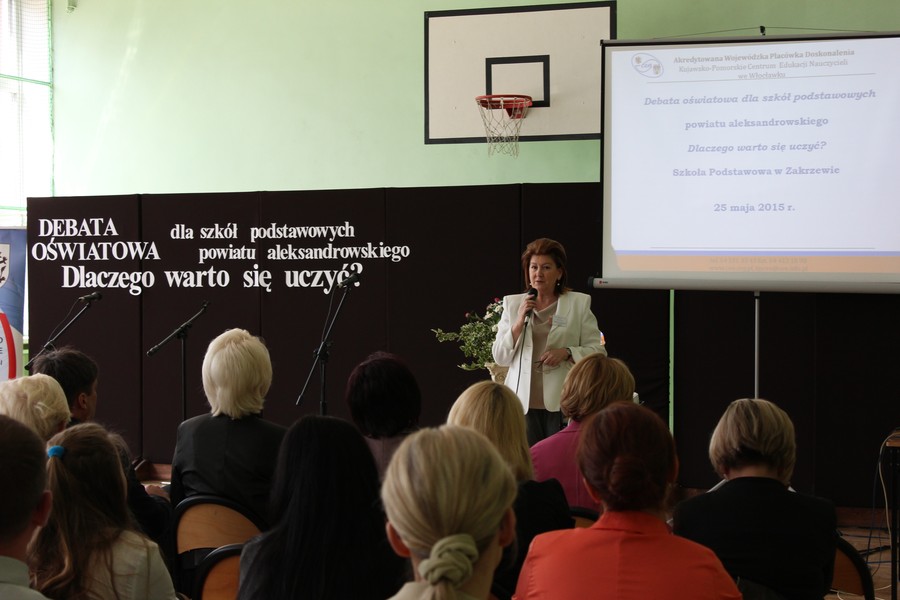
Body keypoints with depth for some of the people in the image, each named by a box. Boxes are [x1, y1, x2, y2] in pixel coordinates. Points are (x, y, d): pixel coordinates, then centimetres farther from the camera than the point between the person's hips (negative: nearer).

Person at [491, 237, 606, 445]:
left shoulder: (579, 303, 6)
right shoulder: (512, 303, 12)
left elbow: (598, 351, 3)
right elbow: (500, 358, 8)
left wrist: (566, 353, -14)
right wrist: (520, 322, -5)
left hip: (563, 404, -2)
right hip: (524, 403, 2)